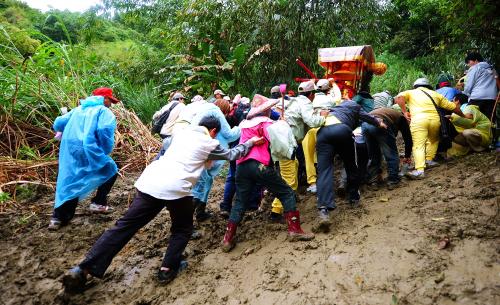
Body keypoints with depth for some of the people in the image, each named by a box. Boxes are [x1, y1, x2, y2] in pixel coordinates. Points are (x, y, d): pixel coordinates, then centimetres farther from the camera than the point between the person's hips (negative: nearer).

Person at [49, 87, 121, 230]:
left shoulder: (78, 109, 22)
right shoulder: (104, 111, 1)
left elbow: (58, 124, 21)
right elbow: (104, 130, -18)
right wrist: (107, 150, -4)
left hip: (67, 150, 7)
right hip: (87, 151, -6)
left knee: (68, 182, 16)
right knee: (111, 170, 15)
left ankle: (58, 217, 13)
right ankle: (98, 203, 14)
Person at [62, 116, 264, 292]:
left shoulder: (180, 133, 24)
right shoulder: (209, 143, 12)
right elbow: (231, 155, 28)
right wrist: (250, 143, 41)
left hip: (150, 181, 5)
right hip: (177, 189, -4)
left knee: (125, 226, 7)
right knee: (182, 229, 22)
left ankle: (83, 269, 4)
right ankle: (167, 269, 15)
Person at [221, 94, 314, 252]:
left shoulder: (244, 123, 19)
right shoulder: (265, 122, 2)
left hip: (241, 165, 6)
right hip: (260, 165, -6)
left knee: (240, 201, 14)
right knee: (287, 193, 7)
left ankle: (228, 239, 11)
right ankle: (294, 230, 4)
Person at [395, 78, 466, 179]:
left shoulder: (410, 92, 25)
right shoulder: (435, 94, 30)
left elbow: (399, 97, 1)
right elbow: (452, 107, 29)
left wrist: (404, 112, 1)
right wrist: (464, 116, 42)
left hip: (418, 119, -3)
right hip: (435, 118, 3)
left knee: (418, 145, -8)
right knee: (434, 140, 29)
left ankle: (420, 170, -22)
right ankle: (429, 160, 23)